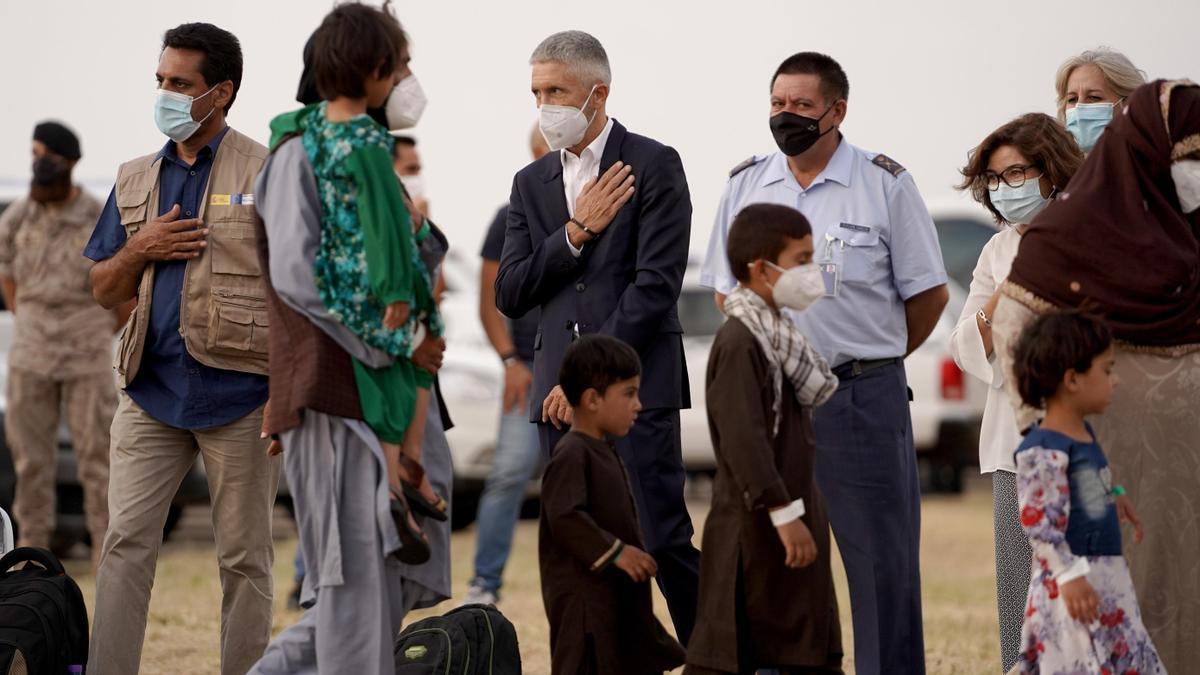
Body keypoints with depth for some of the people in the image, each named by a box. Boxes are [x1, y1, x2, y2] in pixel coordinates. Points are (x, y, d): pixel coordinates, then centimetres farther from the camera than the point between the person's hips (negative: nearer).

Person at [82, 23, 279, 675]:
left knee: (245, 557, 3)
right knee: (126, 541, -2)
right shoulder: (136, 180, 14)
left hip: (239, 392, -4)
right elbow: (103, 291, 19)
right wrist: (142, 249, -2)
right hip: (152, 388, 4)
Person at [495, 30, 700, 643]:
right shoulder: (531, 183, 15)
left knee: (664, 541, -9)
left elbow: (657, 285, -10)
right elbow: (509, 296, 8)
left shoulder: (653, 166, -1)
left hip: (635, 386, -5)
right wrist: (575, 234, -6)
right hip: (561, 397, 5)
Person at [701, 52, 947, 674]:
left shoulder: (885, 184, -3)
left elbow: (928, 293, 2)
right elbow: (726, 288, 18)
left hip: (863, 396, -4)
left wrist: (873, 357, 8)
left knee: (881, 560, -2)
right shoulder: (745, 185, 8)